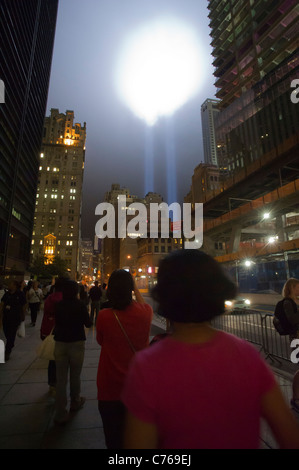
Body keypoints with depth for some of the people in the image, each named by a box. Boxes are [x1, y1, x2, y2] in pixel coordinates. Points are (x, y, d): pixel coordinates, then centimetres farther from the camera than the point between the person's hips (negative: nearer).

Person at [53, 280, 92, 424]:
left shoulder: (58, 305, -5)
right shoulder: (80, 305, -14)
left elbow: (56, 322, 7)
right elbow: (88, 324, -7)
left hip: (60, 343, 2)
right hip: (76, 343, -2)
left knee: (60, 378, 11)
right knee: (75, 376, 17)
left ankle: (60, 414, 16)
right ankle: (75, 402, 38)